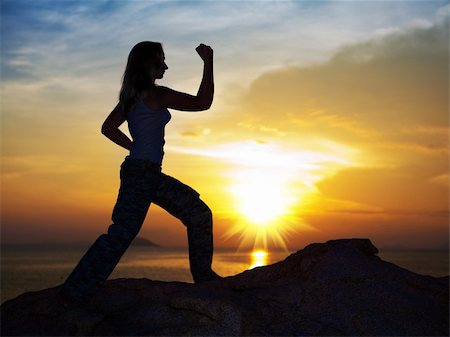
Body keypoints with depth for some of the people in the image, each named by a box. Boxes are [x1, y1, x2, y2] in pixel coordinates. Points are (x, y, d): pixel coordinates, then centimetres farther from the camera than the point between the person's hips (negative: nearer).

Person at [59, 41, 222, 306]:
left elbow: (108, 128, 19)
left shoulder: (132, 95, 12)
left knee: (198, 213, 14)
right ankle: (76, 292, -5)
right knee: (122, 232, -10)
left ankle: (203, 274, 20)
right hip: (142, 172, -10)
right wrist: (208, 62, -8)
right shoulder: (156, 94, -14)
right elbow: (203, 103, -14)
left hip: (150, 174, 10)